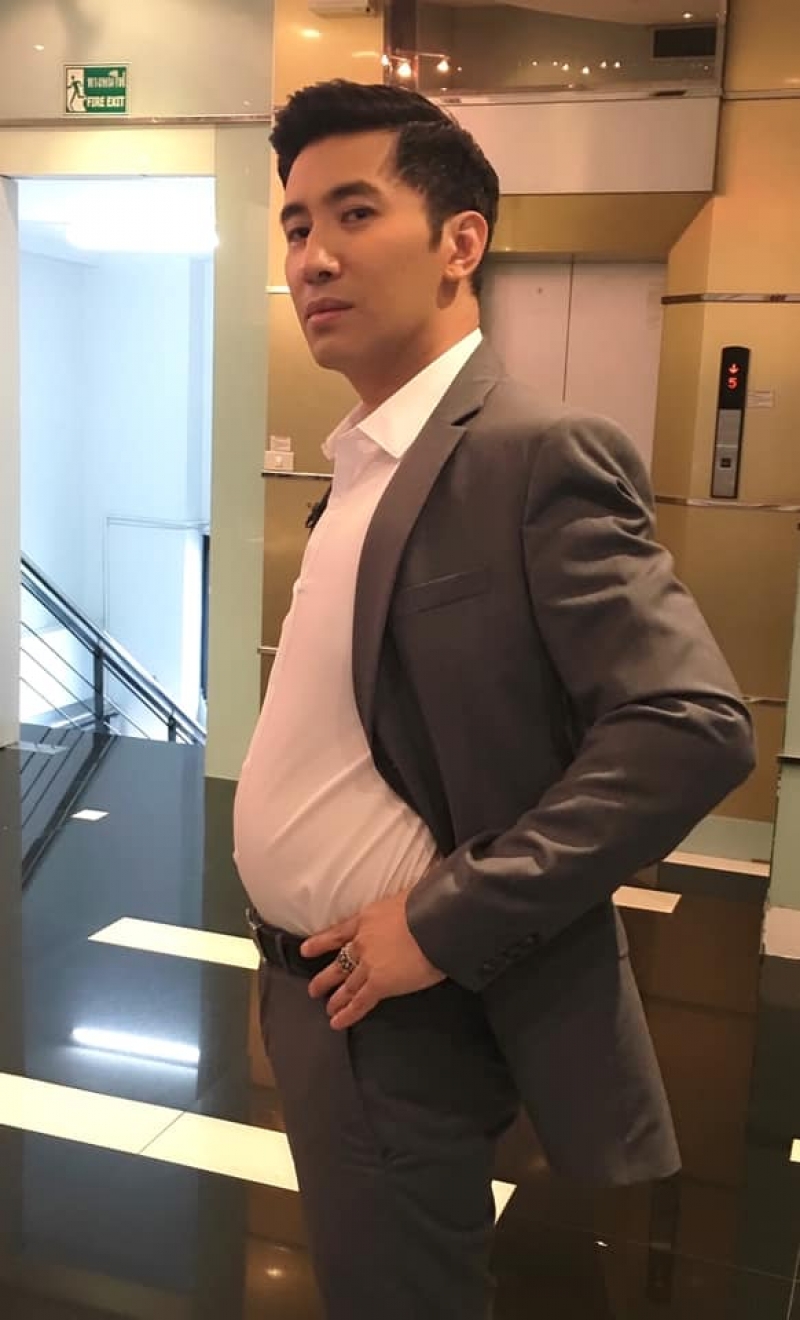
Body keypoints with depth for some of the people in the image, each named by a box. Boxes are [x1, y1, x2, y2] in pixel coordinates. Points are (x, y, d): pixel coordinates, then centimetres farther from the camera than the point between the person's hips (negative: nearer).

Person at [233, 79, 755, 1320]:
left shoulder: (539, 453, -19)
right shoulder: (363, 462, 8)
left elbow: (694, 727, -26)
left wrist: (445, 923, -23)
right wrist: (287, 959, 8)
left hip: (395, 1015, -8)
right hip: (311, 981, 8)